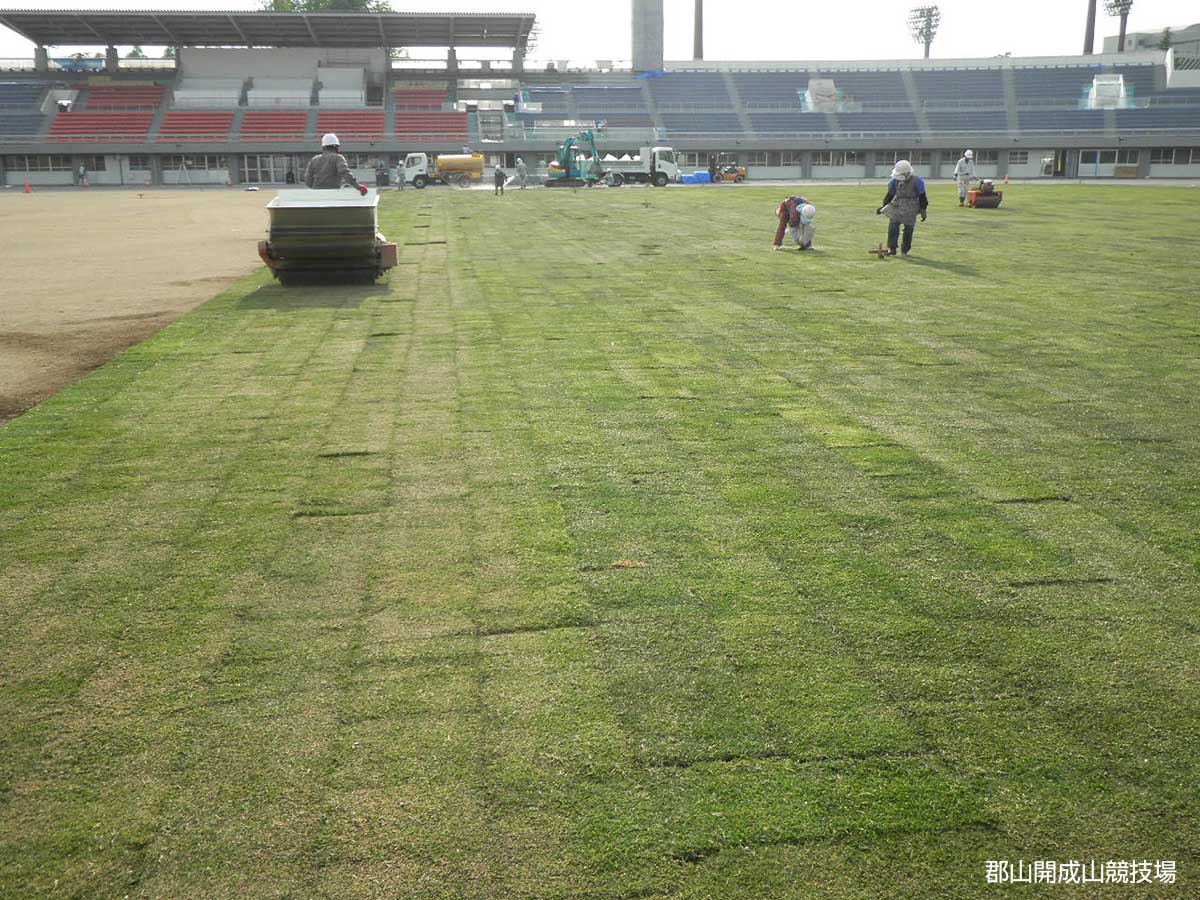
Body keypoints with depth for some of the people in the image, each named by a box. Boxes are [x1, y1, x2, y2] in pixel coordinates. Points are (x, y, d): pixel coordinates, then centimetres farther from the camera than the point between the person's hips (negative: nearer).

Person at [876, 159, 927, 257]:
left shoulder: (916, 181, -14)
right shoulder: (895, 181, -3)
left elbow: (922, 197, -7)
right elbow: (890, 194, 8)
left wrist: (923, 211, -6)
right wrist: (883, 206, 2)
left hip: (910, 212, -3)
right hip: (897, 208, 3)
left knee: (908, 230, 4)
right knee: (893, 227, -9)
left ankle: (906, 250, 17)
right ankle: (892, 249, -3)